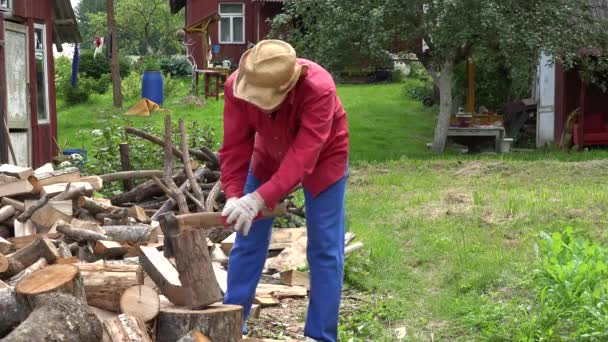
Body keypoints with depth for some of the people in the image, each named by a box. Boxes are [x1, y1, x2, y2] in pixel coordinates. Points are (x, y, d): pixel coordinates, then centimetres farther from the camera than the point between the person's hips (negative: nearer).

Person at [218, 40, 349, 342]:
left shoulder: (319, 89, -39)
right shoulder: (237, 85, -27)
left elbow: (303, 156, -44)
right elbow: (235, 147, -22)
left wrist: (258, 199, -53)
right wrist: (234, 195, -36)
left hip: (322, 159, -3)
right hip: (270, 156, 4)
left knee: (324, 248, -6)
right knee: (247, 240, 4)